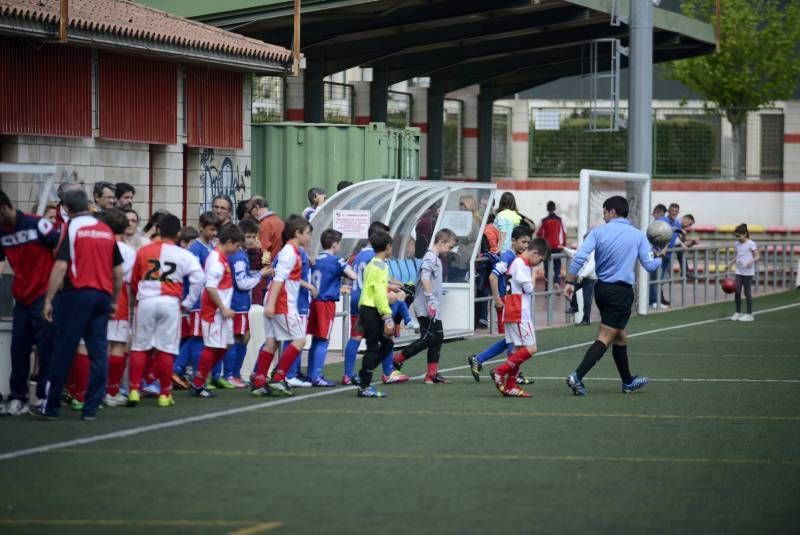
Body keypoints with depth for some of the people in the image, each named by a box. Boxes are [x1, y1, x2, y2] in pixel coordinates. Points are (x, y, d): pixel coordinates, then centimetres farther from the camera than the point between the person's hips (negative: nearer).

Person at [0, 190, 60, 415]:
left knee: (46, 348, -3)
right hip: (21, 298, 6)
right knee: (18, 348, 3)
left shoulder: (37, 225, -13)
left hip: (44, 296, -6)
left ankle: (45, 397, 2)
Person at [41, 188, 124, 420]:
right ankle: (91, 407, 3)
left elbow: (61, 266, -12)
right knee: (98, 353, 5)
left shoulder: (72, 228, -4)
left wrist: (48, 299, -10)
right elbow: (118, 271, 13)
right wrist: (114, 301, 22)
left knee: (64, 351, 1)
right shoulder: (107, 231, 11)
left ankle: (52, 405, 5)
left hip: (77, 294, -4)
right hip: (103, 296, 4)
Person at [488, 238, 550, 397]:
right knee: (530, 349, -13)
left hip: (516, 314, 10)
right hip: (519, 314, -10)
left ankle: (511, 386, 11)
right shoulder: (520, 263, -14)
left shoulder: (521, 263, 18)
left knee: (519, 349, 11)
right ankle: (499, 372, -12)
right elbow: (528, 288, -16)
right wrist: (534, 278, 2)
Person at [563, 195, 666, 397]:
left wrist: (570, 282, -6)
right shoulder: (638, 235, -1)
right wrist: (660, 256, 21)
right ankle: (577, 376, -23)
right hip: (621, 291, -4)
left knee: (619, 335, 20)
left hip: (601, 289, 4)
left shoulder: (598, 231, 0)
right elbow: (650, 265, 0)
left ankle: (628, 381, 33)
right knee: (605, 338, -7)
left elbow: (579, 257, -11)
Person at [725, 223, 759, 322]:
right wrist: (730, 263, 8)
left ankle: (749, 314, 8)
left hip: (748, 272, -5)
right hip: (739, 271, 5)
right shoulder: (737, 244, 9)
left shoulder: (751, 244, -9)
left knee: (747, 292, 0)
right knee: (737, 291, 1)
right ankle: (738, 313, 13)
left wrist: (752, 260, -28)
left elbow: (757, 257, -9)